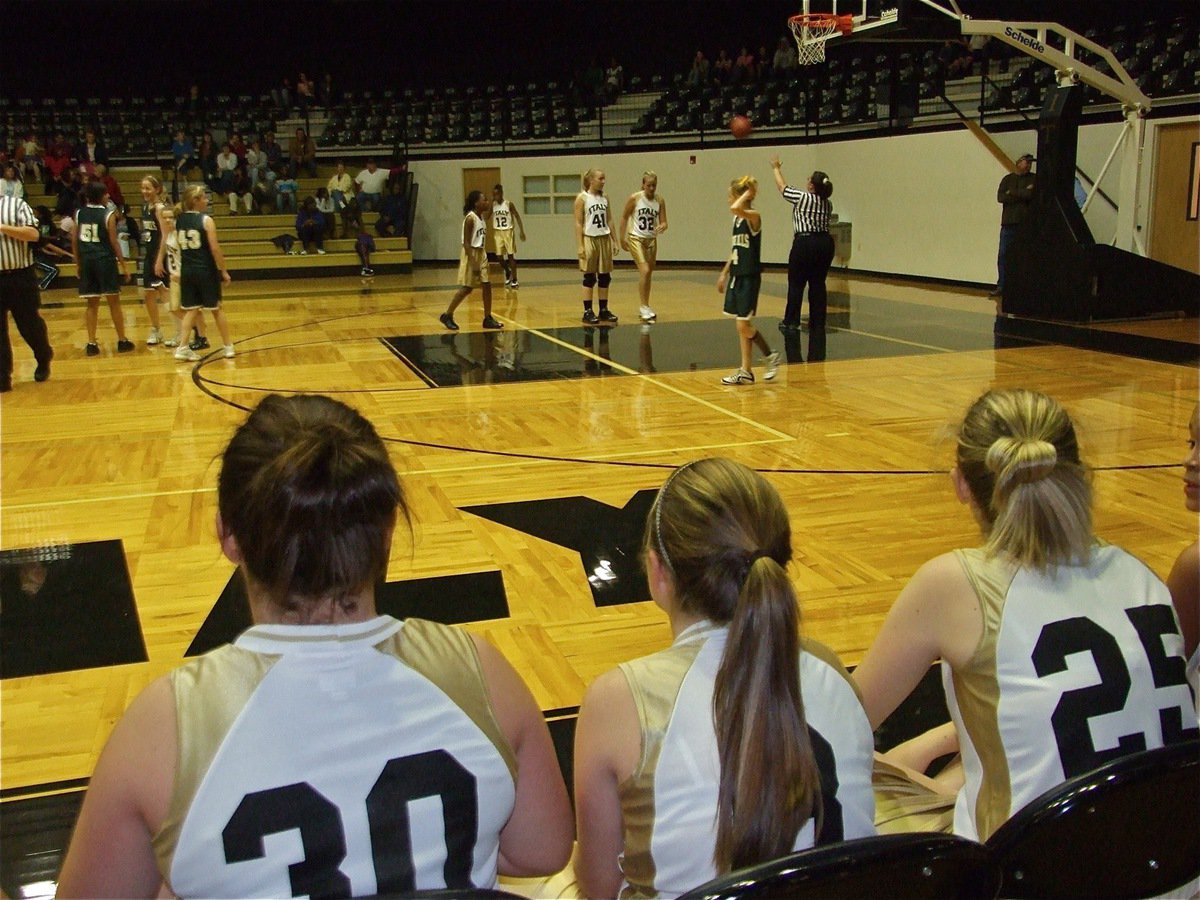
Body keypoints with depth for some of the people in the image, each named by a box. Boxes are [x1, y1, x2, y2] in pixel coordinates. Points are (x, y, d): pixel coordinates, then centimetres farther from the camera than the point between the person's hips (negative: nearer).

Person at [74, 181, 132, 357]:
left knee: (92, 304, 10)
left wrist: (78, 263, 17)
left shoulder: (79, 214, 6)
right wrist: (124, 266, -3)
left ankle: (91, 344, 6)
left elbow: (74, 240, 7)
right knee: (114, 302, 6)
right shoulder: (108, 214, -7)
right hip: (105, 260, -4)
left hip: (86, 261, 4)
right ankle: (122, 341, 11)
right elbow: (113, 242, -8)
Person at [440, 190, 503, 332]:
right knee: (466, 288, -5)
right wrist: (473, 263, -24)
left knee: (487, 285, 5)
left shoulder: (482, 216, 8)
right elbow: (466, 243, -20)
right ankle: (447, 315, 7)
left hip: (481, 254, 8)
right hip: (471, 254, -8)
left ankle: (488, 318, 11)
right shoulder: (470, 218, -18)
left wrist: (483, 257, 17)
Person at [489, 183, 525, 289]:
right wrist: (491, 201, -12)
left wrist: (522, 231, -11)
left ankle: (514, 280, 2)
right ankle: (507, 272, 29)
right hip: (498, 232, 3)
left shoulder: (509, 204, -8)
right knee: (499, 256, 1)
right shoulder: (493, 205, 1)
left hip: (508, 231, -3)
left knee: (511, 255, -3)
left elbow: (517, 217, -4)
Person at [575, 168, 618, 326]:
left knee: (605, 277, 6)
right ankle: (588, 312, 3)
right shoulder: (582, 198, -6)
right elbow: (578, 223, -8)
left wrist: (613, 241, 8)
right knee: (589, 278, -2)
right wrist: (580, 246, -14)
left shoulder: (604, 198, 10)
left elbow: (609, 221, 13)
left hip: (604, 239, 5)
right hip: (590, 240, -5)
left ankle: (604, 310, 14)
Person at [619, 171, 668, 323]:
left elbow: (664, 222, -1)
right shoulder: (634, 198, -10)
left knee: (648, 274, 10)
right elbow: (624, 217, -1)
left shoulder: (660, 200, -2)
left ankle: (644, 307, 22)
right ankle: (644, 307, -12)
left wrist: (662, 227, -24)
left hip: (651, 239, 4)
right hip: (636, 238, -4)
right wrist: (622, 239, -3)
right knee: (644, 271, -18)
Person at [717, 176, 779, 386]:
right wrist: (724, 273, 20)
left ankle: (770, 357, 12)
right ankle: (746, 371, 14)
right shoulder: (738, 218, 11)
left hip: (749, 278, -8)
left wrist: (748, 193, -19)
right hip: (736, 276, 9)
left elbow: (735, 208, -36)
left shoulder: (753, 217, -14)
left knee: (744, 325, -7)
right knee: (741, 326, 9)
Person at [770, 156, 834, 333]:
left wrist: (776, 168, 26)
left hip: (805, 243, -6)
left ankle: (791, 322, 4)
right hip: (825, 243, 6)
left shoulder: (802, 198, -5)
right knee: (818, 284, 9)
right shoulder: (828, 204, 11)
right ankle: (818, 324, 11)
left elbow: (782, 187, 9)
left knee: (796, 284, 1)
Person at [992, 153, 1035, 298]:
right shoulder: (1008, 179, 14)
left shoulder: (1034, 179, 9)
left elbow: (1032, 194, -10)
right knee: (1003, 255, 0)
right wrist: (1023, 194, -7)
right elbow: (1000, 197, -2)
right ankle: (1001, 287, 5)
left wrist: (1012, 193, -5)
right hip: (1008, 222, 2)